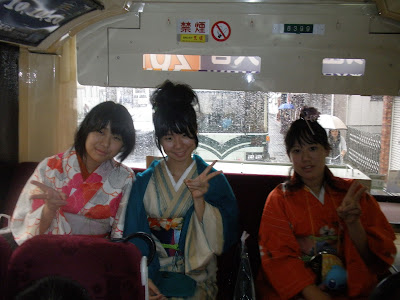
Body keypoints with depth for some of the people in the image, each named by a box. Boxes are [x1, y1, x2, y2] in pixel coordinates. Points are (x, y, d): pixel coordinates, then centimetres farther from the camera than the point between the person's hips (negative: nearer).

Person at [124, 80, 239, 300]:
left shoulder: (214, 180, 2)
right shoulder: (144, 182, 5)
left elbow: (222, 238, -5)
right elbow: (134, 236, 1)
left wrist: (199, 199, -19)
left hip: (196, 277, 0)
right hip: (152, 275, 1)